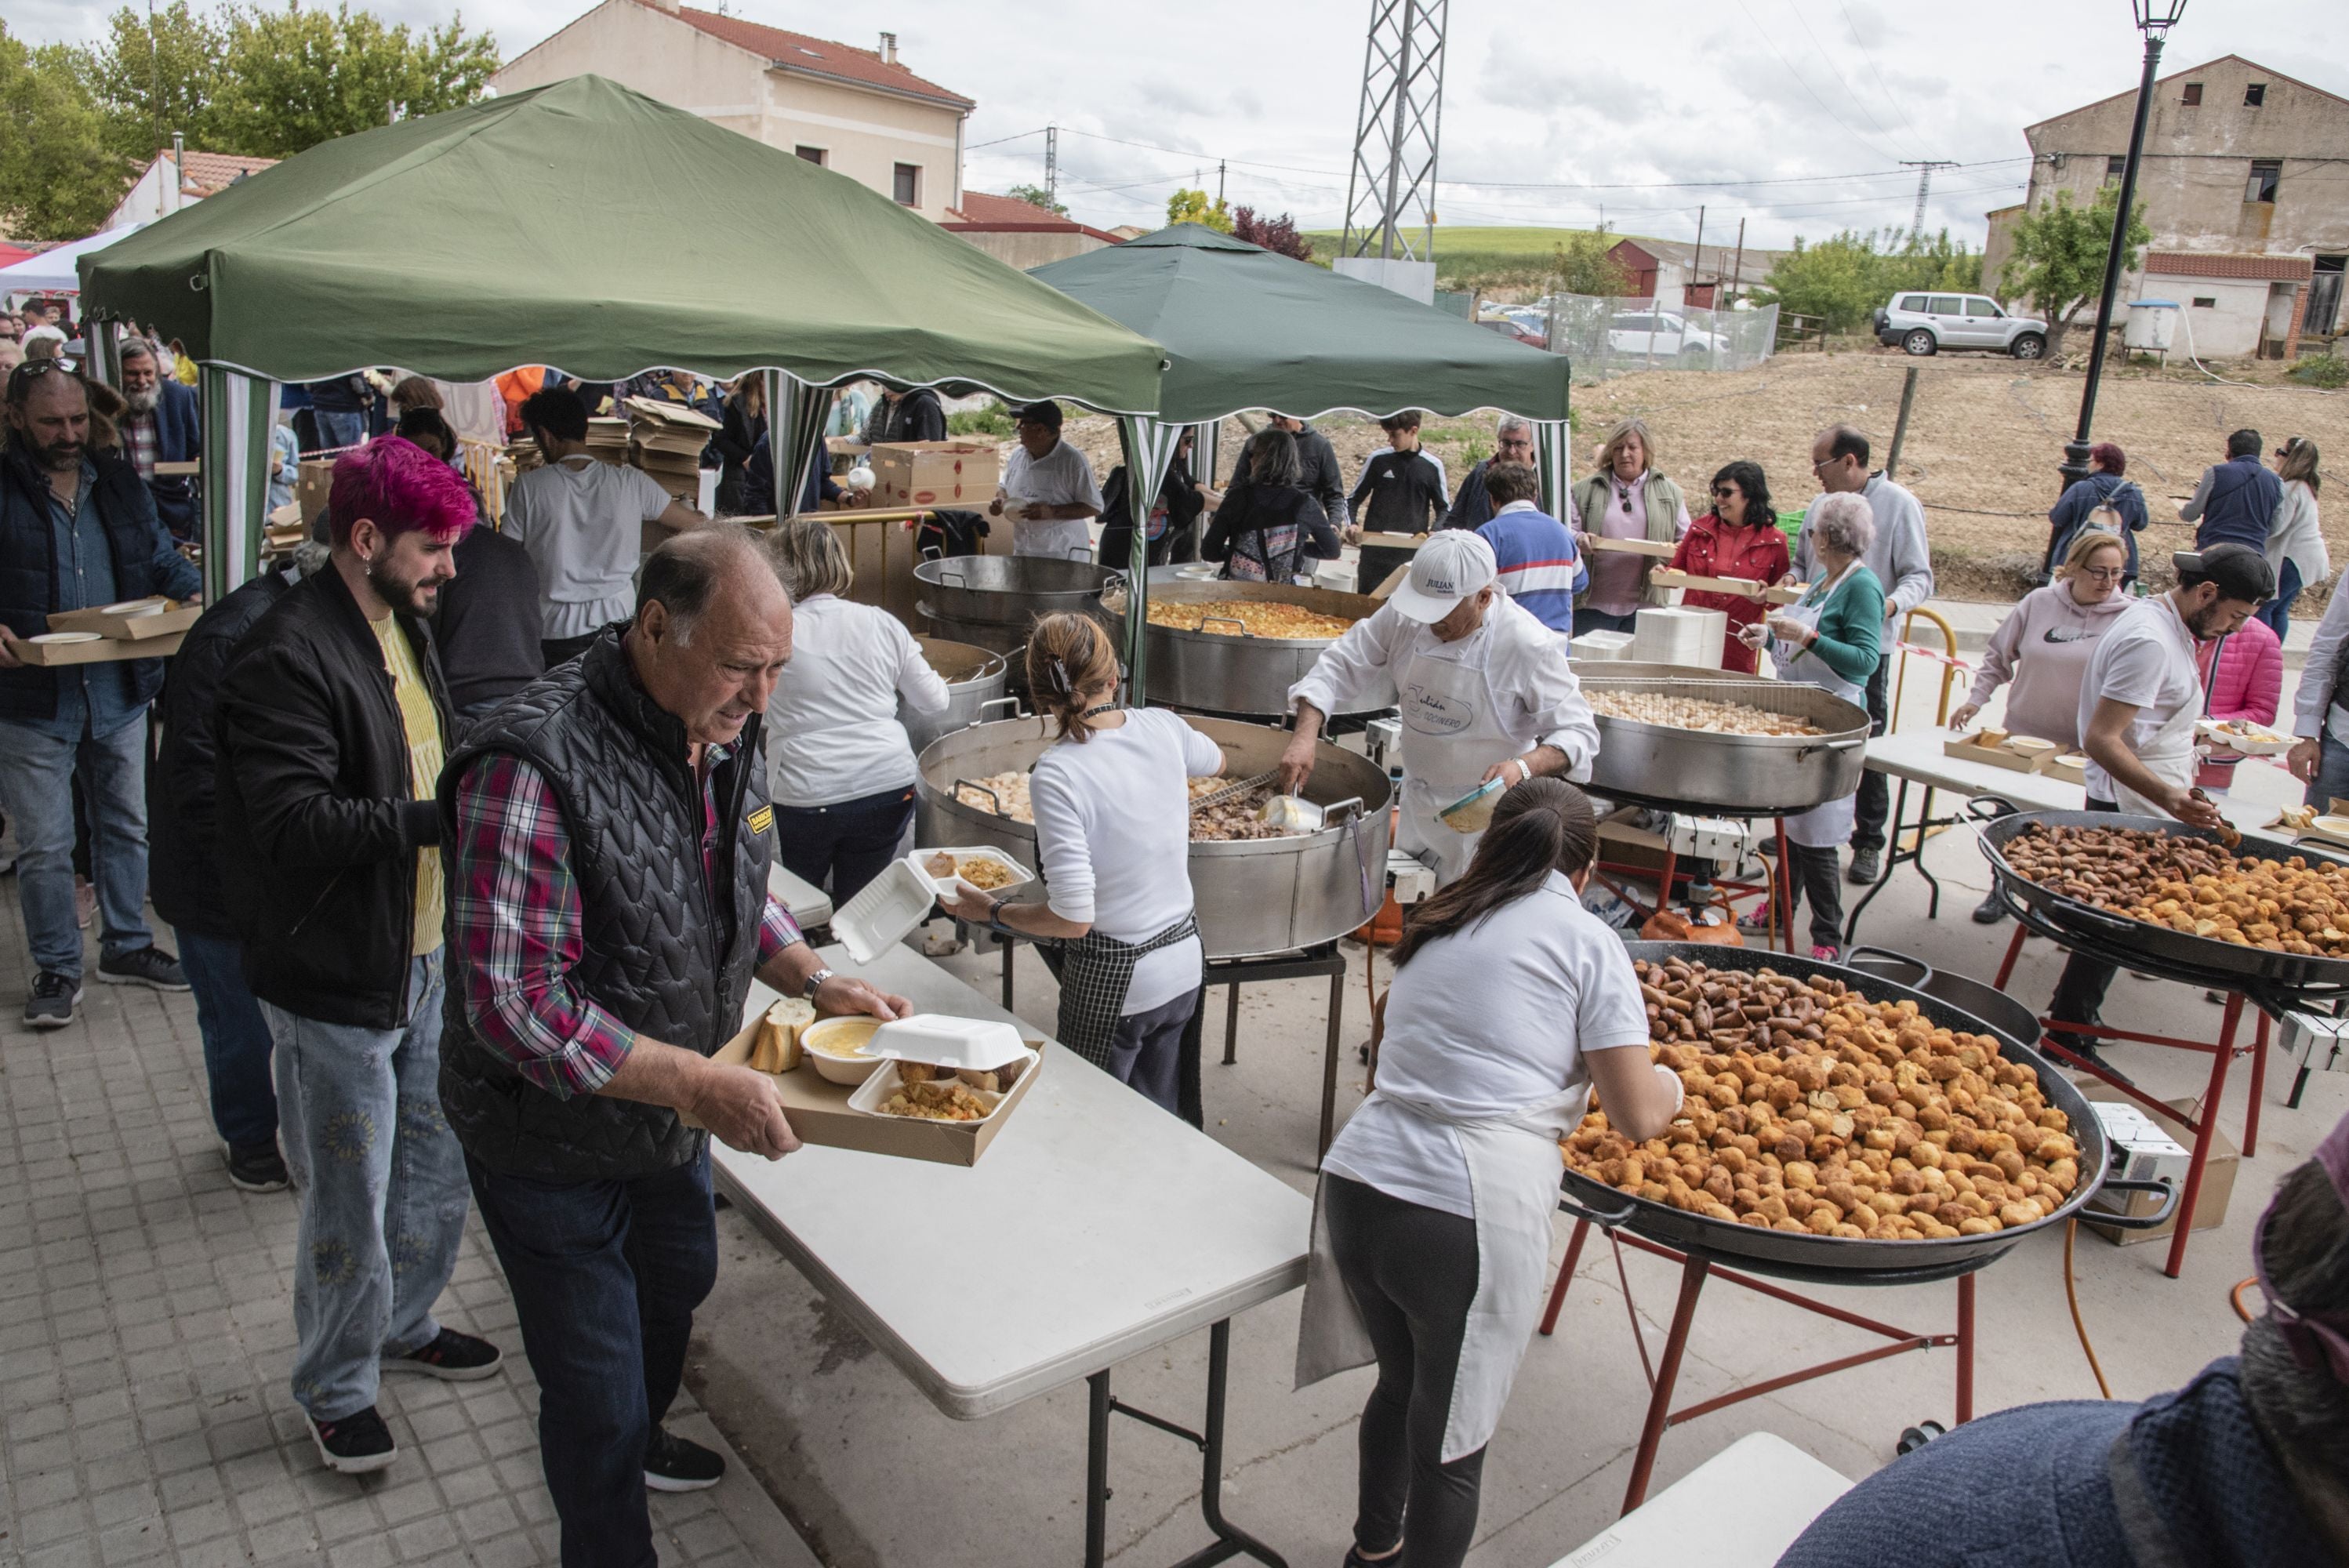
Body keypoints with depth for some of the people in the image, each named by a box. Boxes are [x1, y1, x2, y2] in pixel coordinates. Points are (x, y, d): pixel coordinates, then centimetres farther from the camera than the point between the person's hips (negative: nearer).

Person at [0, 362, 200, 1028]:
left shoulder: (118, 481, 6)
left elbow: (161, 554, 14)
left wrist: (193, 594, -7)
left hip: (120, 692, 4)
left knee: (126, 826, 16)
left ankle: (126, 946, 32)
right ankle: (57, 969, 19)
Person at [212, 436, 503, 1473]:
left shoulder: (403, 628, 9)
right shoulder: (287, 656, -21)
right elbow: (294, 825, -28)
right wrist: (441, 819, -31)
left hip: (424, 956, 8)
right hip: (335, 981, -8)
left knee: (438, 1168, 20)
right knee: (350, 1204, 7)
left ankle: (405, 1324, 43)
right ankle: (335, 1389, 29)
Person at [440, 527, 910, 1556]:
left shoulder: (719, 732, -6)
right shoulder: (535, 767, -33)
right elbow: (515, 1005, -32)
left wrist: (815, 982, -6)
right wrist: (701, 1084, -33)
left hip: (669, 1122, 9)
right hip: (556, 1142, -8)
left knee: (679, 1280, 31)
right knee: (597, 1385, 7)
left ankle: (637, 1443, 61)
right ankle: (611, 1543, 35)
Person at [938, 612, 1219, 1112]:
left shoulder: (1058, 775, -24)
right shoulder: (1162, 728, -6)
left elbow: (1072, 918, -24)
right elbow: (1214, 760, 20)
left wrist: (993, 912, -8)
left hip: (1111, 981, -6)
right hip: (1184, 963, 6)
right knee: (1157, 1113, 24)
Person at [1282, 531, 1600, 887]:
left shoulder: (1529, 646, -25)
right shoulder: (1405, 614, -13)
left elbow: (1578, 733, -18)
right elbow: (1339, 667, -5)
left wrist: (1523, 767, -37)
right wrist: (1305, 735, -21)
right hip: (1417, 803, 5)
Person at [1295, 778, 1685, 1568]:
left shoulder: (1434, 930, 17)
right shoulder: (1584, 939, 0)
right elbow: (1638, 1116, -3)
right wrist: (1670, 1083, 19)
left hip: (1357, 1185, 7)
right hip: (1467, 1217, -6)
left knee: (1401, 1383, 30)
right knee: (1451, 1440, 13)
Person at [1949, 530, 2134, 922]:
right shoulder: (2039, 603, -1)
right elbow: (1999, 655, 9)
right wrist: (1976, 699, 2)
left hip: (2081, 749, -2)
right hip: (2021, 736, 3)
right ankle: (2000, 891, 31)